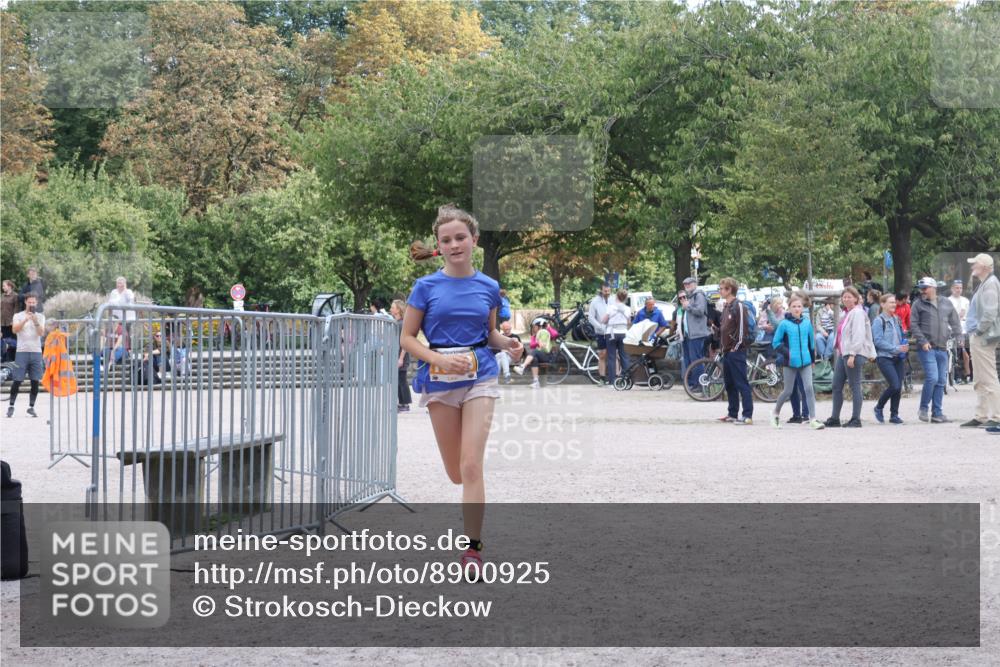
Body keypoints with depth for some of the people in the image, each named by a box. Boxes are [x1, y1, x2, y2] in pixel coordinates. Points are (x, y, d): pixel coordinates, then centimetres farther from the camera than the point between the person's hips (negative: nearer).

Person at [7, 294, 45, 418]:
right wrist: (25, 320, -21)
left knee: (35, 381, -1)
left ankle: (31, 407, 8)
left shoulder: (40, 317, 10)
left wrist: (35, 321, -19)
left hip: (36, 352, 2)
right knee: (17, 380, -4)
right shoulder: (18, 316, 6)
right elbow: (15, 330, -10)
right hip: (22, 351, -2)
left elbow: (41, 332, -3)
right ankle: (11, 406, 5)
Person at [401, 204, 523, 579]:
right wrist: (440, 359, -17)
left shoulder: (488, 287, 4)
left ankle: (473, 549, -8)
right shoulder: (426, 287, -2)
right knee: (456, 473, 8)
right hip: (439, 380, 0)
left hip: (480, 376, 0)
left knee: (471, 466, -12)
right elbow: (407, 338, -1)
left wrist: (507, 343, -5)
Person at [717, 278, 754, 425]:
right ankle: (732, 414, 21)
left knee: (741, 384, -9)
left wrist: (736, 346, -15)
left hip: (736, 351, -10)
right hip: (727, 351, 10)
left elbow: (743, 328, -17)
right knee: (729, 384, 13)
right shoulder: (726, 306, 16)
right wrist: (724, 346, 16)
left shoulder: (739, 306, -13)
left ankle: (747, 416, -10)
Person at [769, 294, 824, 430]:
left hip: (805, 362, 2)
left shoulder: (807, 323, 4)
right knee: (788, 391, 8)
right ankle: (776, 413, 31)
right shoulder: (784, 324, -7)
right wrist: (786, 353, -15)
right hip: (790, 363, -2)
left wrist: (812, 359, 16)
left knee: (809, 389, -7)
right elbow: (775, 342, -2)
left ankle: (813, 419, -6)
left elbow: (811, 342, 15)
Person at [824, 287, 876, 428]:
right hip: (843, 353, 10)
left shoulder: (858, 313, -10)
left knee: (855, 387, -5)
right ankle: (834, 419, 14)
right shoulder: (846, 313, 18)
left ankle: (856, 419, -2)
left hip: (854, 354, -10)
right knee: (836, 386, 9)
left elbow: (858, 335, -17)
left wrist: (852, 355, -22)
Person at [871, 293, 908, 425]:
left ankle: (894, 415, 14)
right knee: (895, 385, -16)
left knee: (898, 387, 3)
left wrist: (904, 347, 3)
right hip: (884, 358, -7)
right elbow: (878, 341, -15)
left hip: (897, 358, 7)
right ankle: (879, 408, 5)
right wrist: (896, 348, -18)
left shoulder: (896, 320, 14)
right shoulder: (878, 321, -8)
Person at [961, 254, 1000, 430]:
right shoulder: (983, 284, 17)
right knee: (980, 381, 16)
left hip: (983, 337, -11)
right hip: (977, 337, 11)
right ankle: (981, 417, 22)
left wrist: (979, 330, -16)